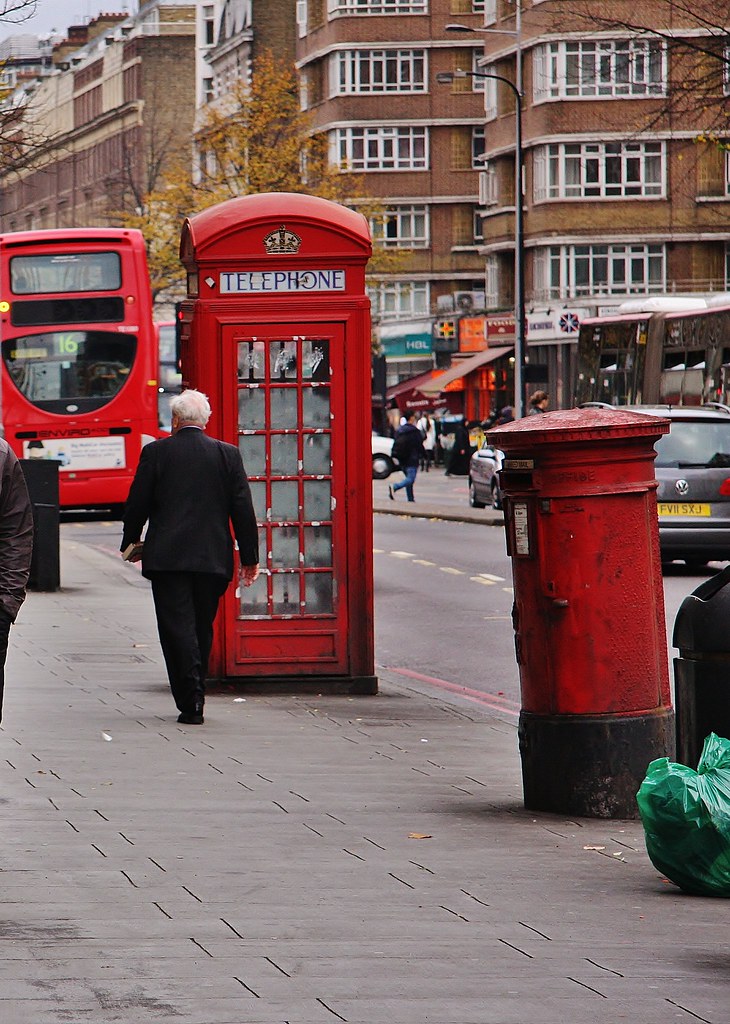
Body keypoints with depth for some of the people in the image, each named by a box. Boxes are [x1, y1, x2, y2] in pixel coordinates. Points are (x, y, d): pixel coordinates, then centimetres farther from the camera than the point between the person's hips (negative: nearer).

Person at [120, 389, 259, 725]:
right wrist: (249, 557, 9)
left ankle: (191, 702, -14)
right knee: (202, 628, 14)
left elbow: (137, 504, 2)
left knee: (177, 627, -4)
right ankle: (195, 699, 21)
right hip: (213, 558, 3)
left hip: (167, 556, -3)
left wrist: (130, 543, 18)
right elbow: (243, 509, 3)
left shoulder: (156, 452, -3)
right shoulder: (227, 454, 3)